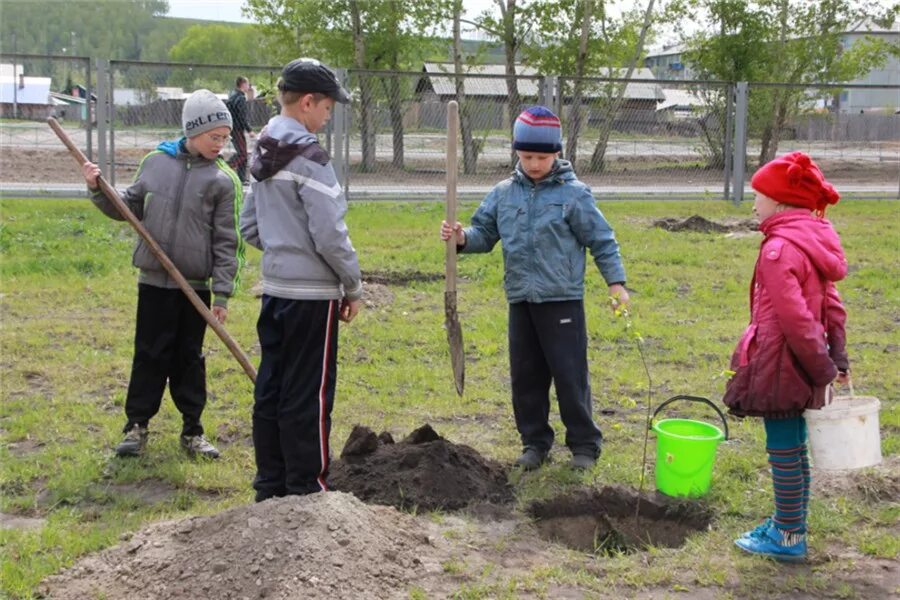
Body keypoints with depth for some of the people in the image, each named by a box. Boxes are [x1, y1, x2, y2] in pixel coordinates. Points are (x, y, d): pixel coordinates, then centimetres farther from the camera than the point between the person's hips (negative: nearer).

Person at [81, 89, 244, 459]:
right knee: (149, 355, 6)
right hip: (154, 281, 1)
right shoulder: (156, 162, 2)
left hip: (196, 286, -1)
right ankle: (137, 425, 17)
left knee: (189, 358, 9)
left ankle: (192, 431, 19)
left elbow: (227, 242, -6)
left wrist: (223, 293, -9)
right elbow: (130, 208, 13)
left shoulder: (224, 180, -5)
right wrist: (98, 190, -3)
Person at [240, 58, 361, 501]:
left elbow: (250, 226, 17)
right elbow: (330, 234, -17)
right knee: (309, 396, -1)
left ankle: (270, 486, 21)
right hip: (312, 294, -8)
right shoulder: (308, 156, -16)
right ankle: (307, 491, 6)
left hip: (274, 289, 8)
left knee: (270, 389, 12)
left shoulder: (263, 153, 11)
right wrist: (353, 285, -6)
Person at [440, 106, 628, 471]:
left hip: (562, 300, -4)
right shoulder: (503, 193, 7)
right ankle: (535, 441, 24)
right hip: (520, 300, 5)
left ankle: (584, 444, 13)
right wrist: (462, 238, -9)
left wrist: (616, 282, -7)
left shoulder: (573, 193, -5)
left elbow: (601, 241, -1)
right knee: (526, 376, 11)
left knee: (570, 375, 0)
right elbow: (484, 233, 12)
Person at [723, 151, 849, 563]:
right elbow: (831, 304, 12)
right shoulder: (813, 241, 8)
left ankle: (788, 538, 12)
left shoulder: (779, 249, -20)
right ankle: (788, 523, 31)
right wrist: (836, 359, 14)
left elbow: (794, 318, -23)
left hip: (780, 366, -9)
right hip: (800, 365, 9)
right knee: (793, 448, 18)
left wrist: (822, 369, -16)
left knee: (783, 451, 2)